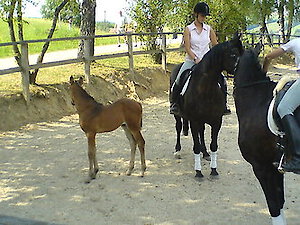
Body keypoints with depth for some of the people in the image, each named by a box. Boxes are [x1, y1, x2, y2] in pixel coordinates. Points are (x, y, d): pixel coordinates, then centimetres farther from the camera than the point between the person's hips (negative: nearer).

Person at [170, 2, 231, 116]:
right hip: (191, 61, -2)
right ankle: (174, 104, 2)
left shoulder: (209, 29, 9)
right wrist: (196, 59, -19)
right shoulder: (188, 29, 1)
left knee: (222, 79, -13)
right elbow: (187, 48, -7)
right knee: (178, 81, -18)